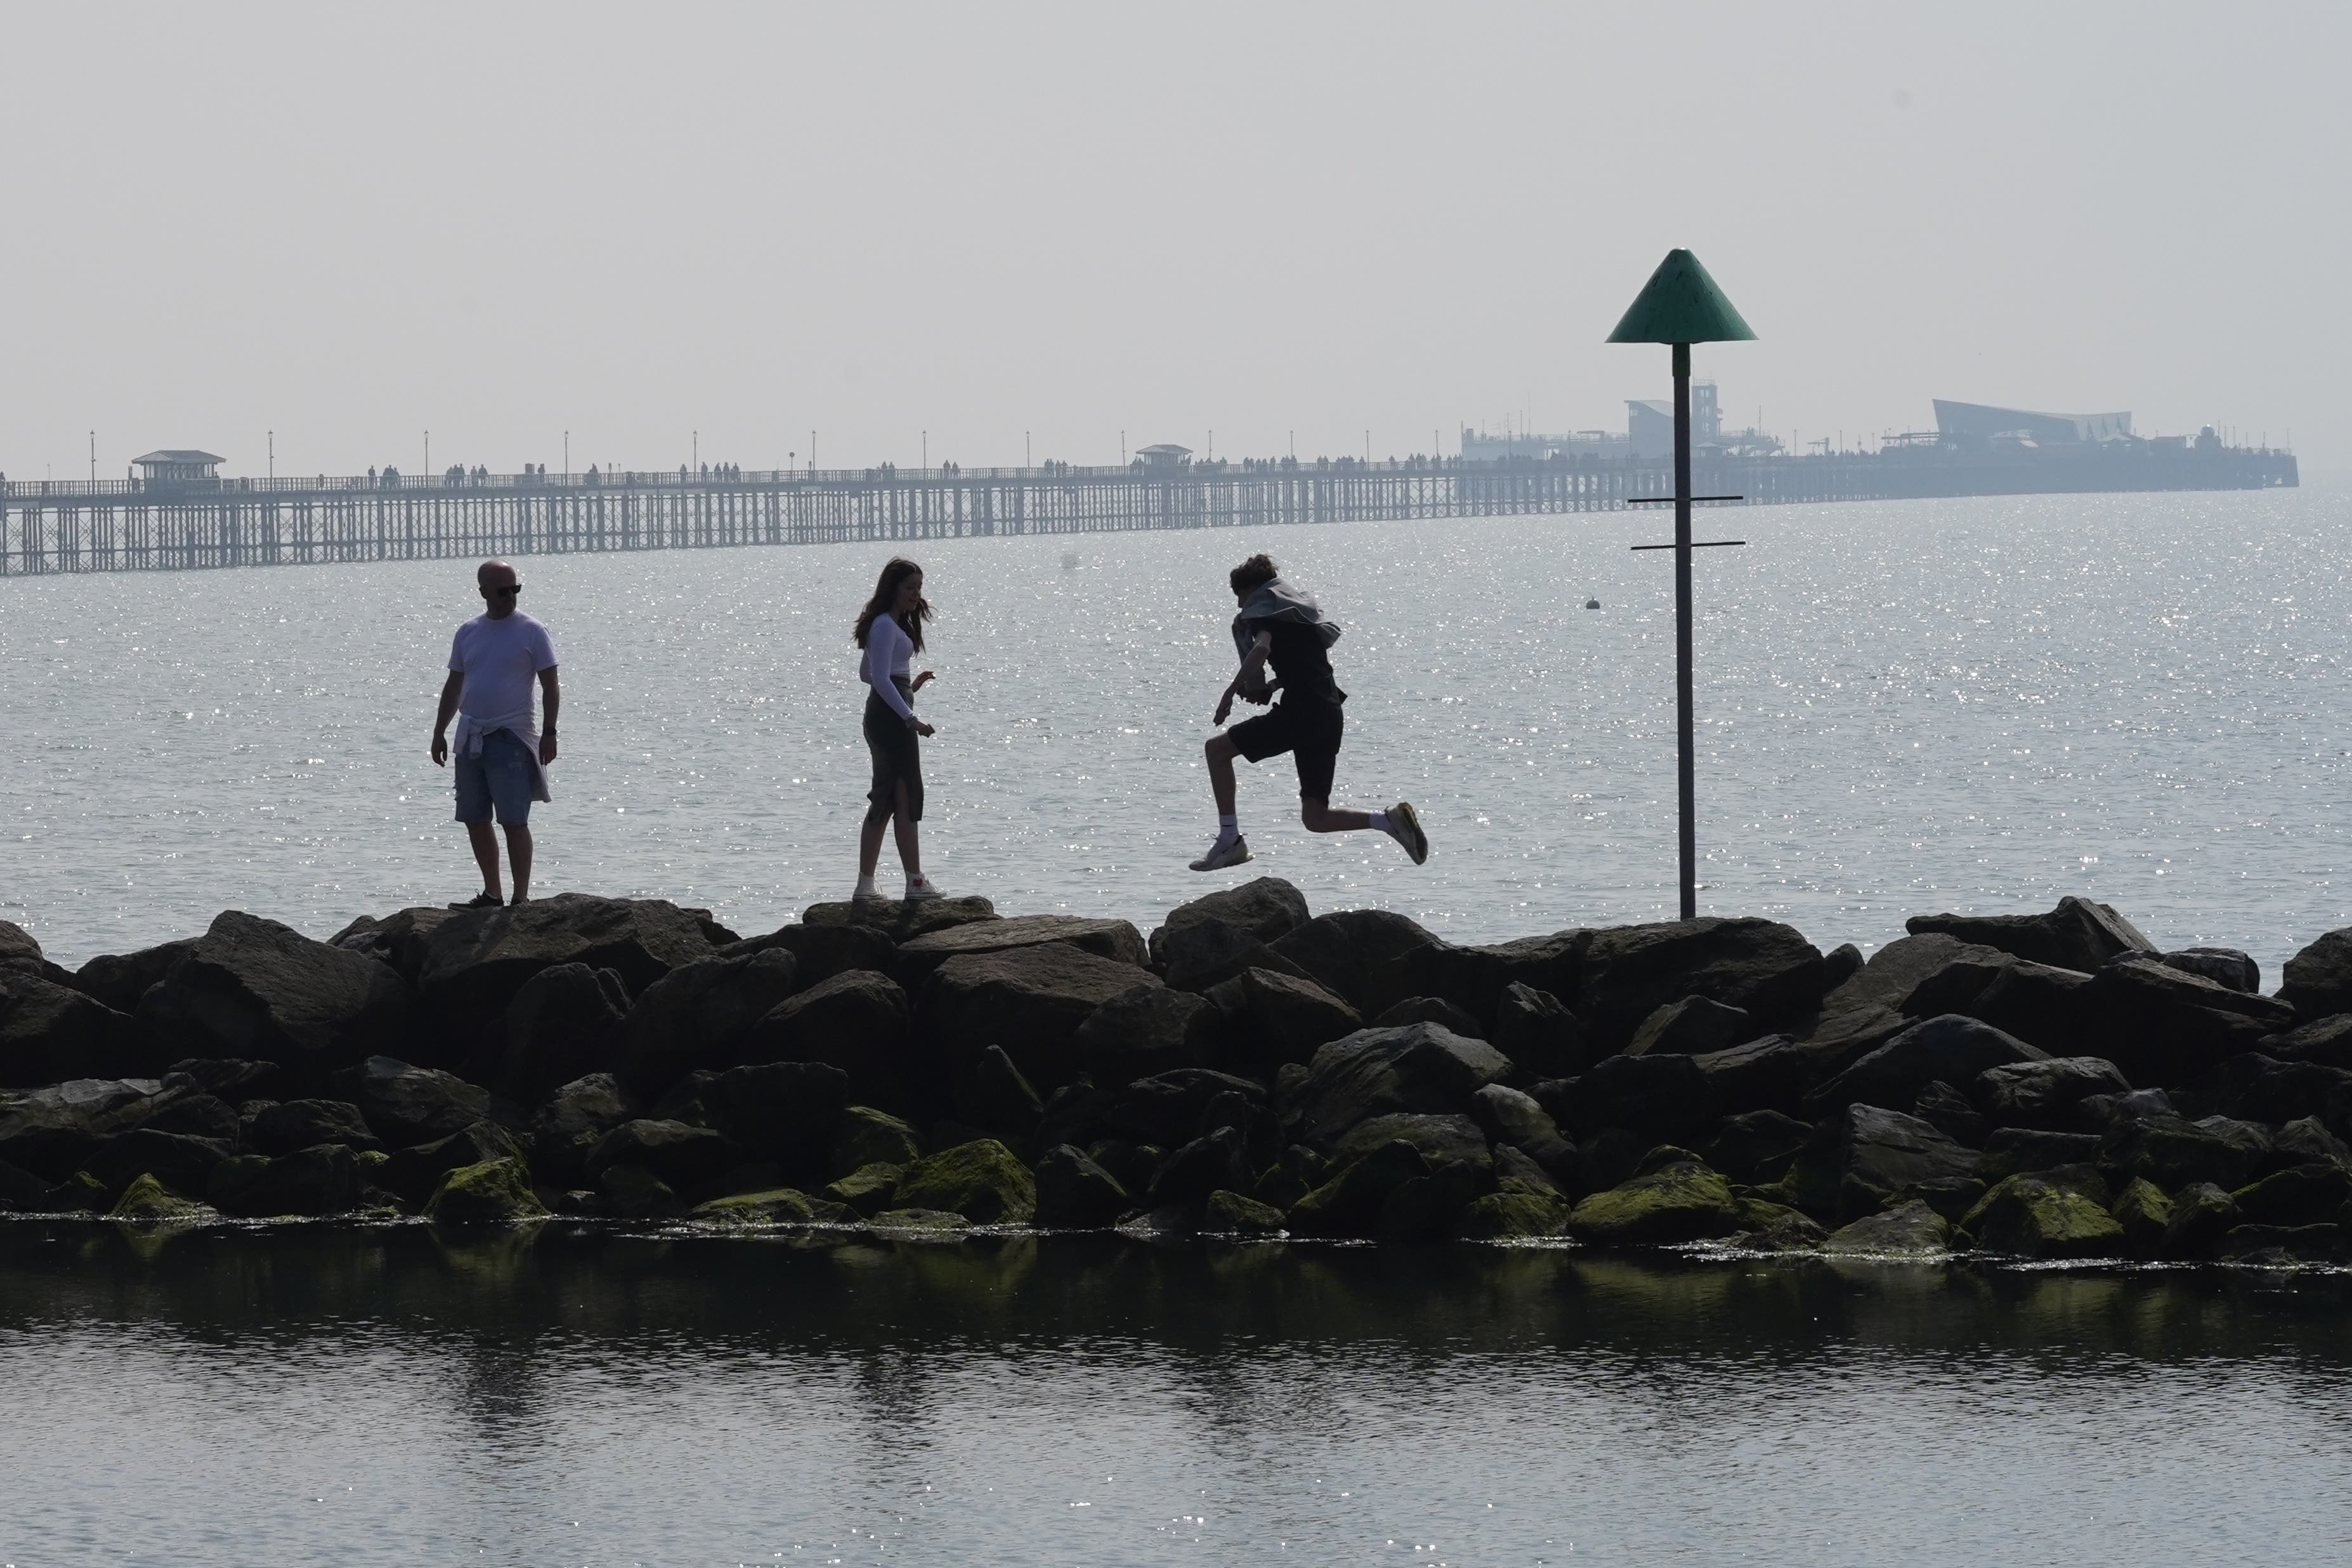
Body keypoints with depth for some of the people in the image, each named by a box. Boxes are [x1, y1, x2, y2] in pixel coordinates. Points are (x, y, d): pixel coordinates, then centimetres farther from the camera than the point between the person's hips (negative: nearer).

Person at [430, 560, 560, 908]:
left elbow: (550, 686, -3)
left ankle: (521, 898, -6)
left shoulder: (531, 632, -2)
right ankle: (491, 895, 17)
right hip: (471, 737, 6)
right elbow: (454, 686, 19)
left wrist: (549, 732, -11)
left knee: (514, 821, -9)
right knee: (475, 820, 7)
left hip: (511, 736, -6)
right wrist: (440, 732, 16)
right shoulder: (468, 633, 12)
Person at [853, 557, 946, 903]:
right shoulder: (885, 625, -13)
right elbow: (879, 678, -21)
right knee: (906, 799, -8)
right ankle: (915, 883, -7)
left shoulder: (890, 624, 18)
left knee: (884, 802, 11)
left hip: (881, 717, 11)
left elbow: (866, 674, 26)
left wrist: (909, 686, 18)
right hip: (891, 718, -11)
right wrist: (910, 718, -24)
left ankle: (865, 886, 12)